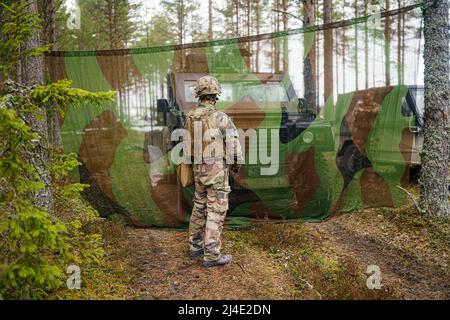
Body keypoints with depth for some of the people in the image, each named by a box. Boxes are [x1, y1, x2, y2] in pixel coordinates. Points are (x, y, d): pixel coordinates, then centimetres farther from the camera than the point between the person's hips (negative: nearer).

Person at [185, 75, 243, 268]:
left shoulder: (190, 118, 1)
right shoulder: (221, 118, -20)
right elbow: (234, 145, -16)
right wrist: (236, 163, 3)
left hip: (199, 170, 7)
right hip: (217, 171, -7)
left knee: (199, 208, 19)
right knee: (216, 212, 0)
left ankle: (196, 247, 30)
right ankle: (211, 256, 4)